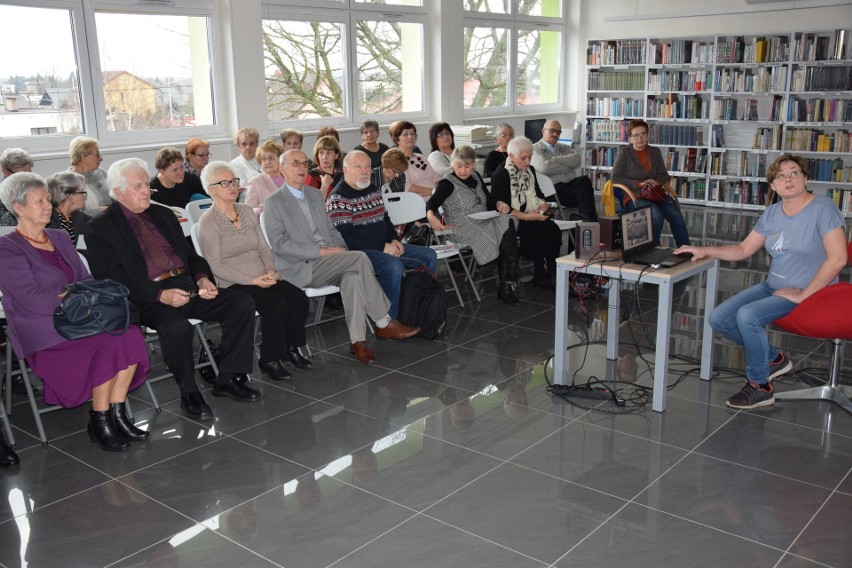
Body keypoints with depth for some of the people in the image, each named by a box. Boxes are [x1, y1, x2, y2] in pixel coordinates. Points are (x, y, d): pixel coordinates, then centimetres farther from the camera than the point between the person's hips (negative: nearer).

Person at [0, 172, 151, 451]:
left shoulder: (60, 237, 19)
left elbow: (86, 279, 16)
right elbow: (32, 300, -15)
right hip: (43, 332, -6)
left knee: (130, 334, -22)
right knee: (110, 343, -29)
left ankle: (117, 414, -15)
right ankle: (99, 421, -13)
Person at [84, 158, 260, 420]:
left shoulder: (163, 214, 21)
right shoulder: (99, 228, 2)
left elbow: (189, 253, 22)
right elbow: (113, 277, -9)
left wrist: (203, 278, -1)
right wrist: (160, 294, -21)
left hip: (187, 285, 6)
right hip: (147, 298, -6)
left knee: (243, 303, -13)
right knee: (177, 327, -36)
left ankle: (228, 379, -2)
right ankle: (189, 393, -11)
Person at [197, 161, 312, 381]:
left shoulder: (247, 211, 15)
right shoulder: (208, 222, -6)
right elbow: (215, 265, -12)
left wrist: (270, 270, -5)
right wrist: (253, 280, -18)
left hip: (263, 279, 6)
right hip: (233, 285, -6)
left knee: (299, 298, -17)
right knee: (276, 303, -29)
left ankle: (292, 348, 2)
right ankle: (269, 360, -12)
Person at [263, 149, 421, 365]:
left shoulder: (315, 195, 20)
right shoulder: (274, 202, -1)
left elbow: (331, 229, 24)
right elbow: (280, 245, -11)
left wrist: (340, 249, 1)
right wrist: (320, 251, -17)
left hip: (328, 263, 6)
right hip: (300, 269, -6)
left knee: (352, 277, -30)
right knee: (360, 258, -26)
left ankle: (357, 340, -28)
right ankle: (384, 323, -19)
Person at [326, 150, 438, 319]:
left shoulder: (373, 189, 14)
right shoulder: (338, 199, -13)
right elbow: (345, 238, -20)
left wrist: (394, 240, 3)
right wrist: (383, 247, -20)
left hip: (385, 246, 9)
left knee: (429, 256, 4)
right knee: (394, 265, -35)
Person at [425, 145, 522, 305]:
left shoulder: (476, 177, 17)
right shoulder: (447, 183, -3)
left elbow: (488, 200, 23)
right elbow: (432, 203, -17)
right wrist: (430, 215, -41)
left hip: (485, 222, 6)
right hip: (465, 228, -6)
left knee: (507, 221, -25)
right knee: (506, 235, -26)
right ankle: (508, 283, -17)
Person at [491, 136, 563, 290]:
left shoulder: (530, 170, 14)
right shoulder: (500, 175, -8)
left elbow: (538, 192, 28)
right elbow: (500, 206, -14)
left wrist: (543, 203, 3)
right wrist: (526, 216, -20)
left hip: (533, 215, 7)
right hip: (513, 220, -6)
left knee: (554, 230, -23)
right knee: (540, 230, -30)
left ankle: (552, 273, -19)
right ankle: (539, 276, -18)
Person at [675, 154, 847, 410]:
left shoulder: (822, 208, -12)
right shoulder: (772, 213, 10)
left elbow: (837, 258, -20)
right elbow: (743, 249, 14)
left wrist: (803, 294, -20)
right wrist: (704, 251, 0)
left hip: (809, 293, -8)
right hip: (773, 287, 8)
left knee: (748, 315, -30)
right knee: (718, 318, -6)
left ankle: (760, 386, -9)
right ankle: (773, 359, 14)